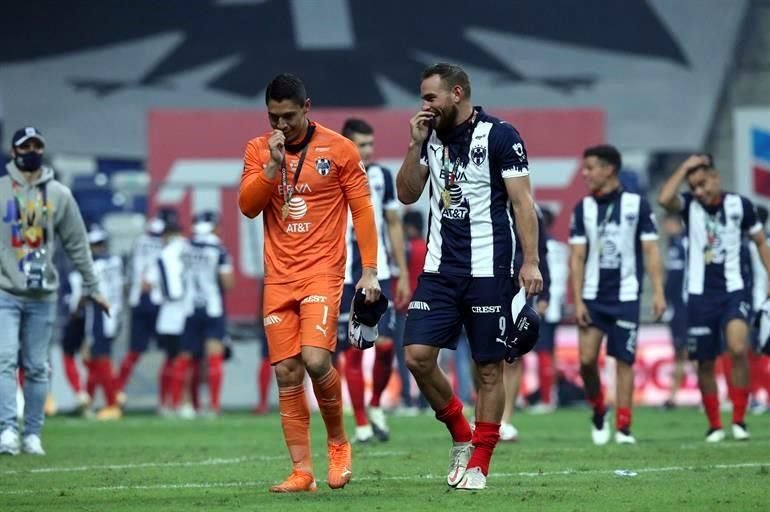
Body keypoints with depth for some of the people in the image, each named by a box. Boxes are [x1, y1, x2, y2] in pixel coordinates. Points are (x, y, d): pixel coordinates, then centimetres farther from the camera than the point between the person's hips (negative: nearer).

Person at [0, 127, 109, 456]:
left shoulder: (59, 195, 7)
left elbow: (77, 244, 11)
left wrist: (91, 287, 10)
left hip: (43, 295, 2)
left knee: (37, 367, 4)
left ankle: (32, 434, 8)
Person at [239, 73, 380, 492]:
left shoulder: (339, 149, -1)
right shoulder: (258, 150, 8)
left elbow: (362, 209, 1)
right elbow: (247, 206, -1)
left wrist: (370, 270, -4)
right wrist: (273, 165, -14)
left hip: (323, 270, -3)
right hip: (278, 277, 3)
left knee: (316, 359, -20)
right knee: (286, 374, -2)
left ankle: (338, 442, 5)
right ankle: (302, 471, 3)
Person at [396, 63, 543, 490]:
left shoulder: (499, 135, -7)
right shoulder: (431, 136, 10)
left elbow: (522, 201, -8)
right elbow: (407, 195, 11)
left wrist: (531, 261, -15)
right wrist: (416, 144, -2)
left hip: (488, 270, -5)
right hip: (440, 269, 5)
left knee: (488, 368, 0)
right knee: (417, 355, -5)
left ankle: (478, 463, 8)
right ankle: (460, 434, 15)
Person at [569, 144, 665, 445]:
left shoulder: (636, 204, 0)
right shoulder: (583, 208, 6)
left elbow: (651, 251, 1)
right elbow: (577, 257, 5)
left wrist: (658, 292, -6)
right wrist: (577, 301, -3)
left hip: (626, 297, -2)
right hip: (593, 297, 2)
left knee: (624, 361, -2)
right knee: (587, 358, -8)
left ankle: (623, 427, 3)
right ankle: (598, 412, 16)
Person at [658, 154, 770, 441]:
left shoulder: (740, 205, 0)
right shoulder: (689, 205, -1)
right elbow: (664, 199, -23)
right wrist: (685, 167, -17)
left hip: (734, 291, -1)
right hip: (701, 295, 1)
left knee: (738, 349, -21)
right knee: (705, 362, 5)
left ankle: (739, 420, -10)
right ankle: (714, 425, 19)